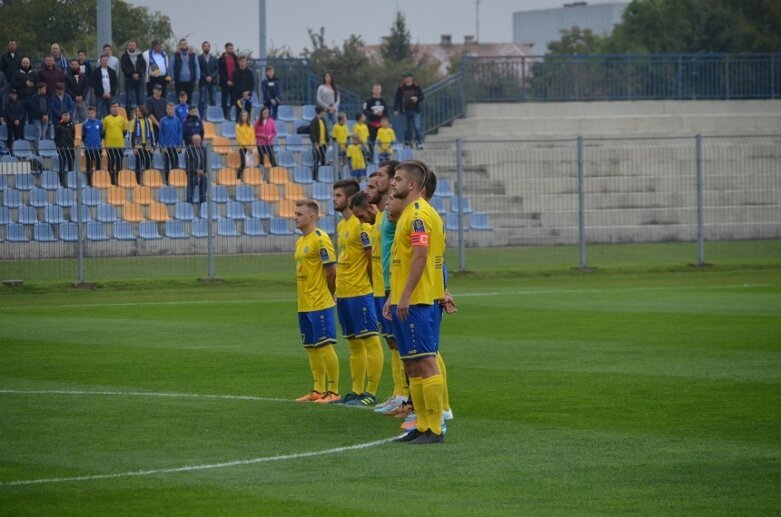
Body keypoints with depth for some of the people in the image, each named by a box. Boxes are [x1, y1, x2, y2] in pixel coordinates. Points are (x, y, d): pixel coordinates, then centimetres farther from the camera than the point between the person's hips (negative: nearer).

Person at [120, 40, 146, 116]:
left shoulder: (140, 55, 9)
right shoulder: (124, 56, 2)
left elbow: (144, 66, 3)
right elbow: (124, 68, -6)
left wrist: (138, 74, -12)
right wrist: (132, 74, -16)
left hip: (139, 78, 2)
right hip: (129, 79, -2)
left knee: (140, 98, 3)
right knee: (129, 98, -3)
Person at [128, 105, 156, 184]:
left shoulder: (148, 121, 8)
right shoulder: (134, 121, 2)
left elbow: (151, 133, 10)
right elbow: (132, 135, 0)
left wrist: (152, 146, 5)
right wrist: (133, 147, -8)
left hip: (147, 146, 2)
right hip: (138, 146, -2)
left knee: (148, 165, 3)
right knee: (138, 164, -2)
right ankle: (138, 182, 1)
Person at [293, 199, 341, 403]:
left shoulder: (320, 239, -13)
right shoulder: (300, 241, 15)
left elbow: (332, 270, -14)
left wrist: (328, 294, -3)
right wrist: (300, 296, 14)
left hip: (320, 304, -9)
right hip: (304, 305, 9)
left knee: (324, 346, -7)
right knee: (311, 348, 12)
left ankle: (333, 391, -3)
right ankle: (318, 390, 18)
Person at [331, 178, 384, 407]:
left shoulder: (361, 224, -13)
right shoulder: (341, 225, 15)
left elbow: (373, 256, -14)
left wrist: (370, 283, -9)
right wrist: (338, 288, 16)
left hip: (360, 292, -10)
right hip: (343, 293, 10)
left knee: (370, 341, -6)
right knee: (354, 344, 13)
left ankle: (371, 392, -6)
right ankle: (357, 391, 17)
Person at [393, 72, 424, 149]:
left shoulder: (416, 87, 2)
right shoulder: (401, 89, 2)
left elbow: (421, 97, 7)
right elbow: (397, 99, 3)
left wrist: (417, 99, -16)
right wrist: (395, 109, -4)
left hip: (415, 110, -1)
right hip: (405, 111, 1)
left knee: (417, 127, -10)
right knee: (407, 128, 5)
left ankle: (418, 143, -7)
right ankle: (407, 143, 15)